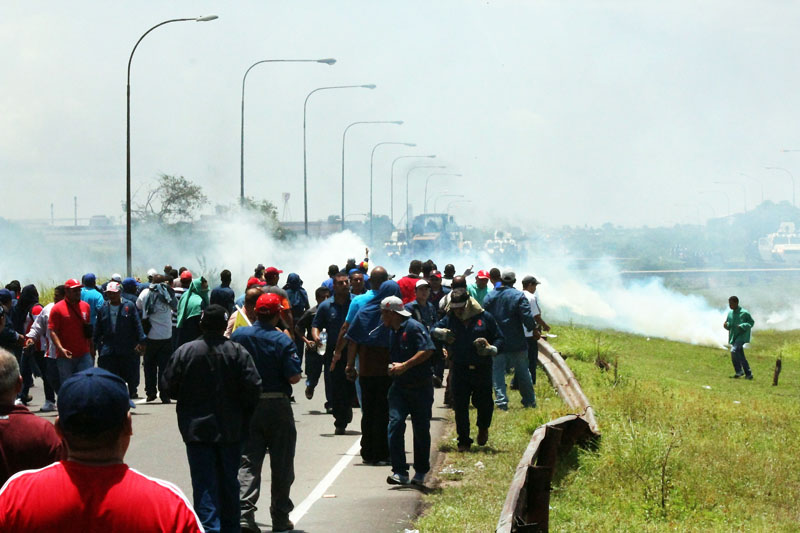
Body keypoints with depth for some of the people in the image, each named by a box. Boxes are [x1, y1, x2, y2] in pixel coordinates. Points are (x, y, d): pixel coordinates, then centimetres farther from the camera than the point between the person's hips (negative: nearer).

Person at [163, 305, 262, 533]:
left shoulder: (185, 352, -8)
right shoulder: (237, 352, -8)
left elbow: (170, 387, -4)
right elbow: (253, 388, -11)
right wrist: (243, 415, 7)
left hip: (197, 428, -1)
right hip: (231, 429, 1)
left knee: (204, 483, -1)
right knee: (229, 482, 14)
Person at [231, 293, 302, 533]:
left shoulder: (238, 335, -3)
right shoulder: (283, 341, -12)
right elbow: (294, 377, -15)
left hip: (246, 405, 2)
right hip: (277, 405, -2)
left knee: (247, 461, 4)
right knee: (281, 465, 9)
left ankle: (245, 512, -12)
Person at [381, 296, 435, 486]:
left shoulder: (414, 328, -11)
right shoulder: (393, 332, 14)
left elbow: (427, 350, -21)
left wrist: (405, 366, -23)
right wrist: (393, 367, 9)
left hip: (420, 386, -6)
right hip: (399, 386, 6)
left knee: (421, 430, 4)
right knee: (395, 424, -13)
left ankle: (421, 472, 19)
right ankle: (399, 472, -16)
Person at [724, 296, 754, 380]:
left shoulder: (744, 313, -10)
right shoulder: (730, 313, 9)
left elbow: (751, 322, -6)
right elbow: (728, 324, 19)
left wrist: (742, 326, -21)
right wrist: (726, 325, -5)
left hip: (742, 336, -7)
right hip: (733, 337, 7)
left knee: (734, 351, -24)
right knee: (741, 357, 9)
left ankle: (739, 371, -12)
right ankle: (748, 374, 17)